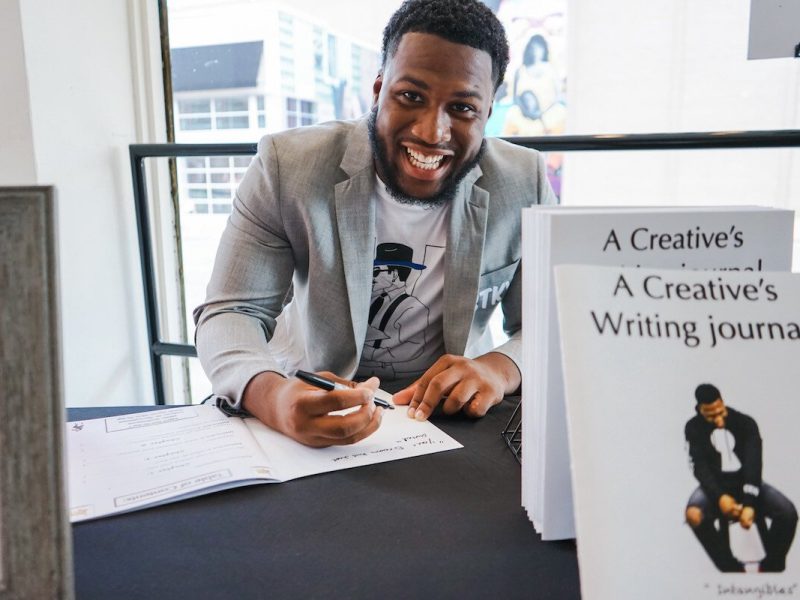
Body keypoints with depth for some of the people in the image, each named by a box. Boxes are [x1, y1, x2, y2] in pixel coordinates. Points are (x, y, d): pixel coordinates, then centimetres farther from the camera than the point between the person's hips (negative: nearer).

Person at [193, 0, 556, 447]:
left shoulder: (524, 184, -9)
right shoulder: (287, 166, -13)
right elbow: (231, 313, -14)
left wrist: (501, 367, -28)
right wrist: (272, 397, -36)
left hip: (453, 414, 2)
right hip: (310, 407, 0)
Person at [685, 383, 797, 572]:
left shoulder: (745, 423, -6)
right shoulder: (694, 428, -6)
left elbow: (753, 464, -15)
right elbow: (700, 466, -13)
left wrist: (749, 504, -28)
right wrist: (720, 497, -31)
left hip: (745, 483, 1)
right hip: (716, 486, -1)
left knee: (788, 513, -24)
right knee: (694, 515, -32)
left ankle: (770, 567, 0)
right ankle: (732, 568, -12)